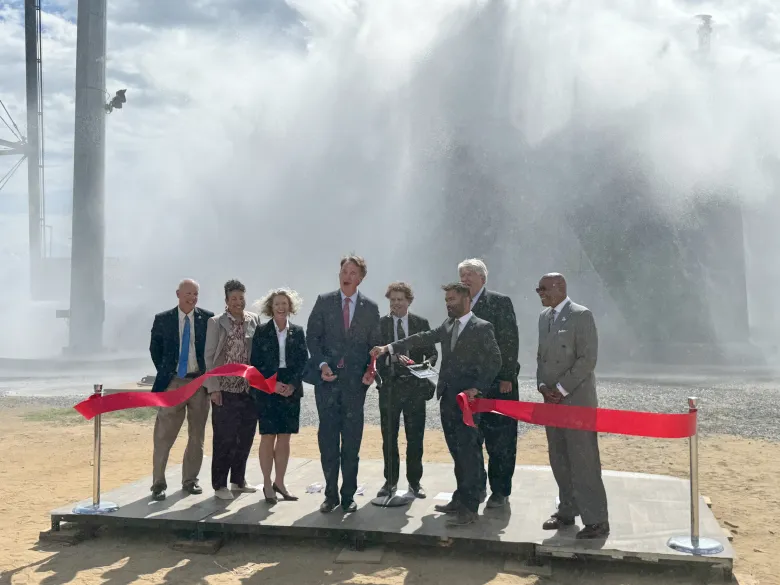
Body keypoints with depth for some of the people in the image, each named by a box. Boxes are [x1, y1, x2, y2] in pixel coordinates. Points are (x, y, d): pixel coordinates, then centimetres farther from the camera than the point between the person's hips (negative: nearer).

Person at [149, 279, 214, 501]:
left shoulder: (208, 318, 1)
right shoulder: (162, 319, 2)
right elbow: (155, 349, 11)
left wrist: (209, 375, 2)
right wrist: (164, 373, 6)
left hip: (199, 382, 1)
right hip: (173, 382, -1)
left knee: (197, 436, 9)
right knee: (164, 436, -3)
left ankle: (190, 480, 21)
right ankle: (158, 483, 6)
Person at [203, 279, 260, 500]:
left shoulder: (254, 321, 6)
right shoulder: (216, 323, -2)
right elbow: (209, 357, -3)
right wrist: (213, 388, -8)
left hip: (249, 389, 4)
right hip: (225, 390, -4)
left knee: (246, 437, 11)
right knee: (224, 439, 1)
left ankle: (238, 480, 27)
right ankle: (220, 484, 14)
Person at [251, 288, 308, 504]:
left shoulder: (297, 332, 7)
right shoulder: (261, 332, 1)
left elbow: (304, 361, 5)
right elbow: (256, 363, -1)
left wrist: (293, 384, -8)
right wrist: (272, 384, -12)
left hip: (291, 389, 2)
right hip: (267, 391, -2)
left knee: (284, 438, 6)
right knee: (268, 437, -1)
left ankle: (279, 482, 16)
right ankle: (267, 484, 8)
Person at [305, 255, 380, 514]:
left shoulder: (370, 307, 6)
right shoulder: (324, 301, 5)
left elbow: (374, 344, 8)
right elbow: (312, 335, 2)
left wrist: (371, 369, -8)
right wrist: (322, 364, -11)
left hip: (355, 379, 0)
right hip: (327, 377, 0)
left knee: (352, 440, 4)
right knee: (328, 437, 2)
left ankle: (348, 495, 13)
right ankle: (331, 494, 12)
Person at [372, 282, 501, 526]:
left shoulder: (482, 328, -6)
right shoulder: (447, 326, 15)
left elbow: (494, 361, -8)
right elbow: (421, 339, 10)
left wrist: (476, 388, -17)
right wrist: (389, 348, 2)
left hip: (467, 399, -7)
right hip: (447, 397, 7)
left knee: (468, 451, -5)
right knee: (457, 451, 12)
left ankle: (469, 507, 0)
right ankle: (460, 498, 22)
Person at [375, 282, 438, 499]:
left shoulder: (421, 323, 6)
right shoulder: (380, 324, 3)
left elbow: (432, 353, 7)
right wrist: (395, 356, -24)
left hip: (415, 385, 0)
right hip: (389, 385, 0)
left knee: (415, 437, 5)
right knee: (389, 437, 8)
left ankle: (414, 481, 17)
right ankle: (390, 481, 20)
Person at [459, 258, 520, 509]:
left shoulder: (500, 302, -4)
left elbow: (510, 342, -8)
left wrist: (507, 377, -13)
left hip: (498, 384, -5)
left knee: (500, 441, 2)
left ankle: (500, 491, 13)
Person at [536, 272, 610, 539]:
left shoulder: (581, 315, -10)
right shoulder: (544, 317, 13)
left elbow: (587, 359, -16)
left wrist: (561, 389, -16)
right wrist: (543, 385, 1)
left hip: (577, 400, -7)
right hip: (552, 400, 8)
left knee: (584, 462, -6)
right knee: (559, 461, 13)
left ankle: (597, 521, 1)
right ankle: (567, 511, 24)